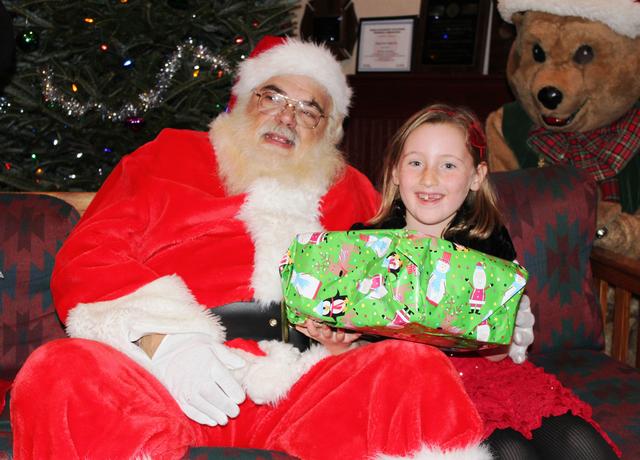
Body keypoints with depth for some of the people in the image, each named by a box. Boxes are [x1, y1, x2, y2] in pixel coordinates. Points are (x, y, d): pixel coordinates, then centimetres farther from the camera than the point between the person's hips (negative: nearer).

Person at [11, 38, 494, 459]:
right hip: (160, 376, 0)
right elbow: (87, 258, 9)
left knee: (419, 368, -28)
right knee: (57, 371, -32)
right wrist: (162, 339, -11)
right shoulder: (169, 157, 21)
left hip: (299, 388, 1)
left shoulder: (350, 192, 27)